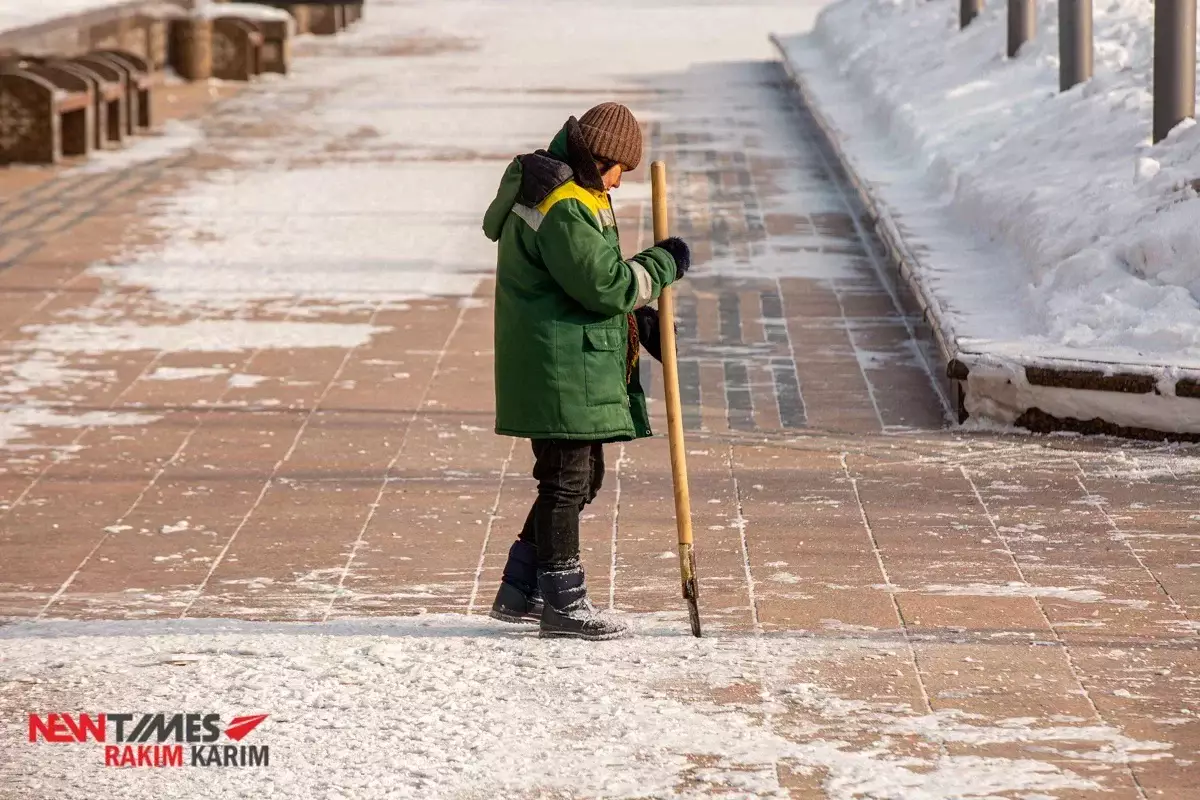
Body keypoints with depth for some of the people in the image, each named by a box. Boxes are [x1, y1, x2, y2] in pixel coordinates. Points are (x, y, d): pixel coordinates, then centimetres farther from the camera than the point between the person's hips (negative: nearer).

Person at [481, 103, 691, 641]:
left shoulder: (574, 194, 16)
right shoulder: (561, 209, -20)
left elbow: (595, 271, 23)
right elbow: (607, 284, -22)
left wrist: (641, 318, 12)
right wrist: (664, 264, -8)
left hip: (579, 369, 11)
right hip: (558, 369, -11)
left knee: (583, 477, 16)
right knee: (566, 480, -4)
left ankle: (520, 592, 22)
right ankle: (562, 603, 4)